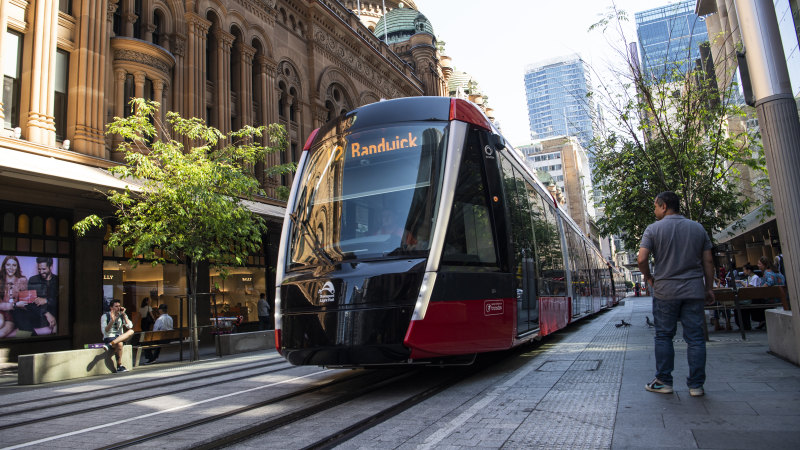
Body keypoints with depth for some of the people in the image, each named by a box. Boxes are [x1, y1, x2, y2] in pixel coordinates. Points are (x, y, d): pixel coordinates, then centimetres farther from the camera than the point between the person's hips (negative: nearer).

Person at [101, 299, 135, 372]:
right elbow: (104, 332, -12)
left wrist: (124, 315, -9)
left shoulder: (122, 315, 9)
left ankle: (110, 345, -37)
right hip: (108, 338, -4)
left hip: (120, 338, 4)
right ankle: (119, 366, -27)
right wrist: (112, 320, -24)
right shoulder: (105, 316, -2)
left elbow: (130, 326, -8)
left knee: (131, 331, -27)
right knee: (119, 344, -36)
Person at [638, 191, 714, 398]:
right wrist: (709, 288, 12)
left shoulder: (654, 229, -3)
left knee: (664, 337, 7)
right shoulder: (698, 228, 8)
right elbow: (708, 261, 7)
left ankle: (664, 382, 12)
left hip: (665, 291, -3)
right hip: (694, 290, 3)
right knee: (695, 338, 6)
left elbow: (642, 259, -12)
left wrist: (648, 277, 5)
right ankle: (696, 385, 10)